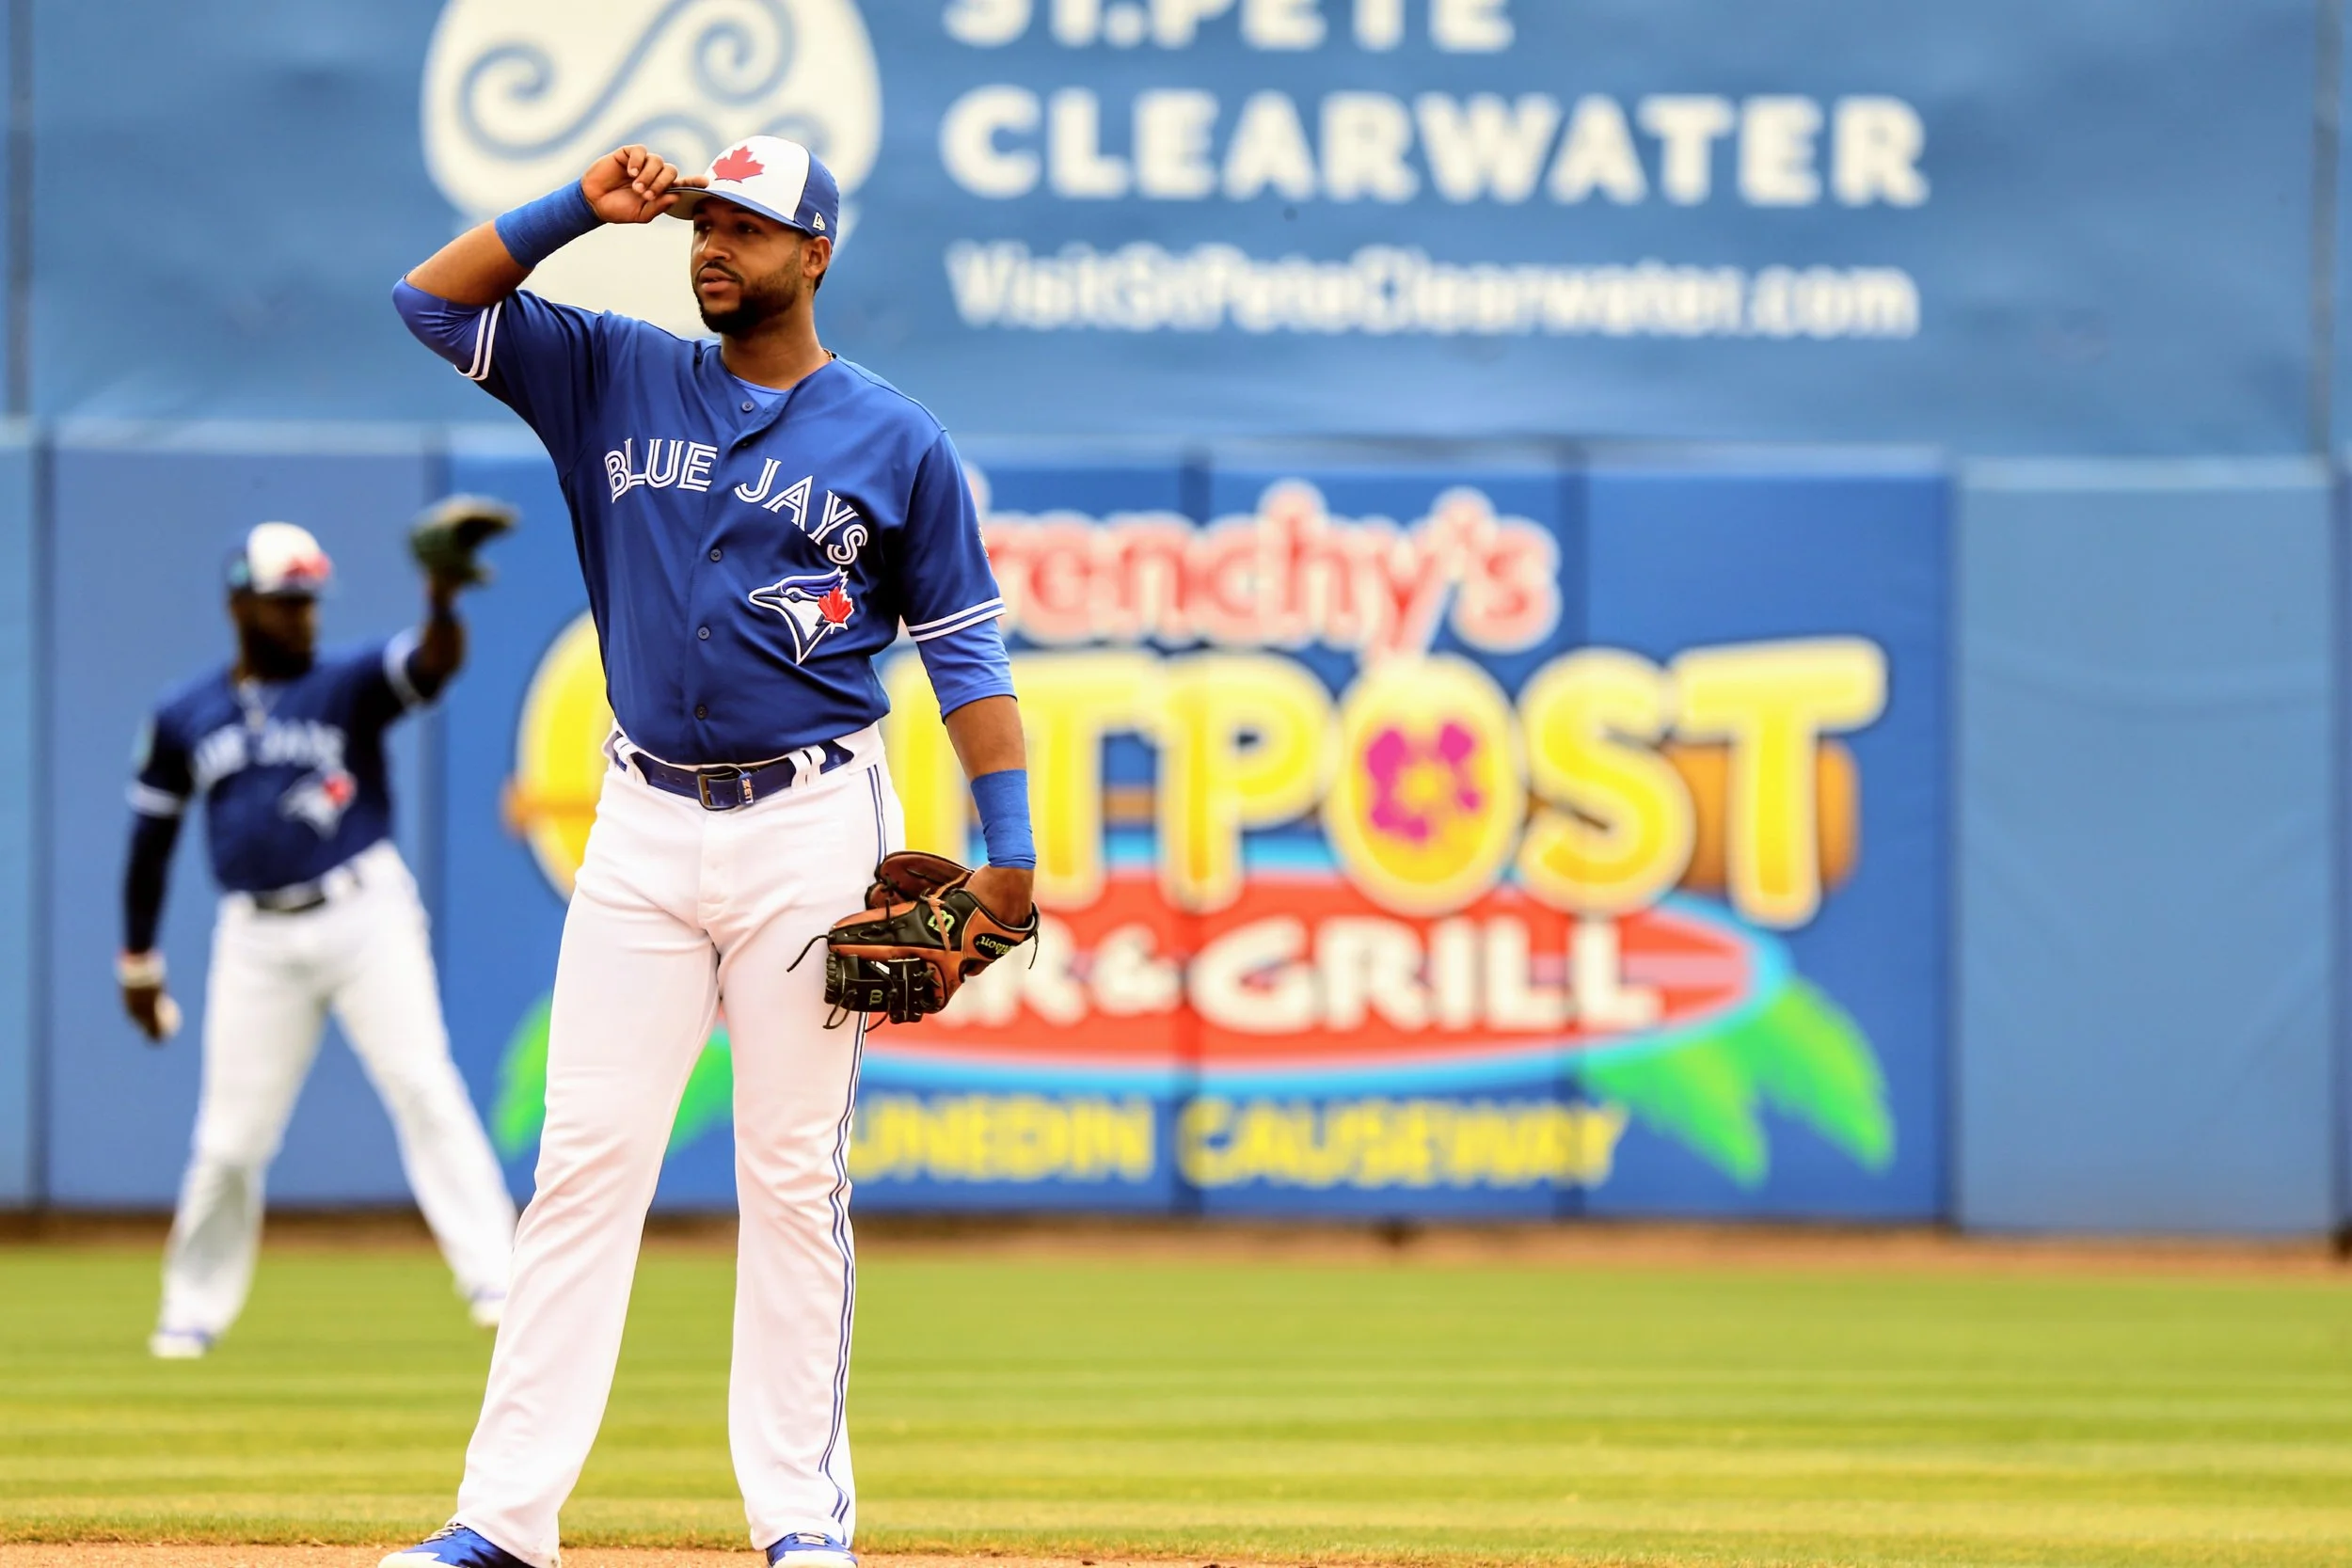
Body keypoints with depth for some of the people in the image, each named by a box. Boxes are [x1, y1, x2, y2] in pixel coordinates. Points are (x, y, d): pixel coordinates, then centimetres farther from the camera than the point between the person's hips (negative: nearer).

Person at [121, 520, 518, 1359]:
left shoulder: (350, 684, 1)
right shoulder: (184, 719, 7)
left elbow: (435, 664, -19)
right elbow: (151, 840, 14)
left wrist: (443, 602, -40)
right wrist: (138, 965, 15)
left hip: (368, 917, -2)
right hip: (258, 938, 2)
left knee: (424, 1086, -12)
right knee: (231, 1134, 3)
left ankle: (491, 1276, -13)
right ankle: (193, 1308, 17)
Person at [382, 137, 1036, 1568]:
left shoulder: (894, 439, 2)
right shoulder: (620, 381, 10)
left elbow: (966, 646, 3)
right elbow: (434, 301, 9)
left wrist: (1010, 842, -5)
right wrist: (584, 207, -1)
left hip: (813, 824, -3)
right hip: (645, 826, 3)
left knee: (796, 1177, -1)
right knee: (586, 1160, -3)